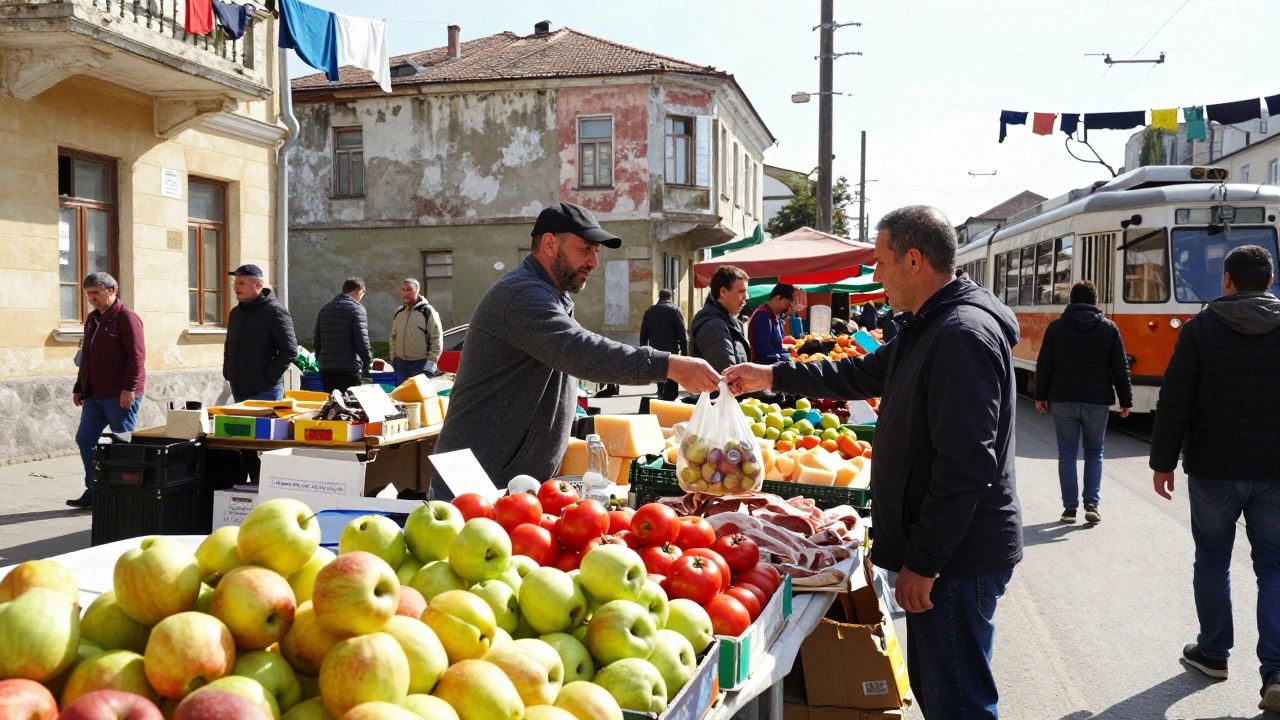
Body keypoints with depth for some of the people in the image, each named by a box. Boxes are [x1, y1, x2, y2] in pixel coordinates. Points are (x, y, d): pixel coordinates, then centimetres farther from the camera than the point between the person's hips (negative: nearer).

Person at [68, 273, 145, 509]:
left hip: (119, 396, -9)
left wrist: (129, 388, -21)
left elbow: (136, 356, -16)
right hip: (94, 394, 9)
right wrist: (79, 388, 21)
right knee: (85, 439, 7)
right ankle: (94, 492, 16)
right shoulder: (92, 319, 17)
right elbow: (86, 357, 23)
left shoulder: (126, 317, -9)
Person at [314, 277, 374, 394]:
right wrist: (368, 366, -6)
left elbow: (317, 340, 16)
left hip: (326, 368, 6)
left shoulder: (325, 309, 14)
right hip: (349, 369, -6)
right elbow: (362, 341, -12)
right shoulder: (357, 309, -6)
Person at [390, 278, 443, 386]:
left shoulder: (427, 311, -7)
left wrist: (430, 362, -11)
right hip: (400, 363, 6)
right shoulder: (399, 312, 12)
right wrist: (393, 357, 12)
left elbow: (437, 338, -8)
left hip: (421, 364, -6)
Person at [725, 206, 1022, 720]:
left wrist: (923, 562, -23)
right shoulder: (929, 328, 14)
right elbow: (864, 373, 28)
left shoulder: (963, 334, -20)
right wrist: (770, 377, 26)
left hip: (958, 559, -11)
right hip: (939, 551, 11)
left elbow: (966, 465, -26)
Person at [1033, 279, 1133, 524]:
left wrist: (1041, 395, 11)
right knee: (1094, 452, 12)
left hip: (1063, 400, 0)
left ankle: (1070, 507, 4)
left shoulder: (1056, 327, 0)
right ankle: (1091, 504, 2)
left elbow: (1044, 365, 1)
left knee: (1067, 452, 6)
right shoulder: (1109, 328, 0)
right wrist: (1126, 400, 7)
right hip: (1097, 401, 0)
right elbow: (1120, 368, 1)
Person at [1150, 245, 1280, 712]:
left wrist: (1163, 461, 0)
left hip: (1213, 469, -1)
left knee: (1212, 560, 14)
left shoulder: (1201, 327, -5)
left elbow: (1174, 402, -7)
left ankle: (1213, 652, 24)